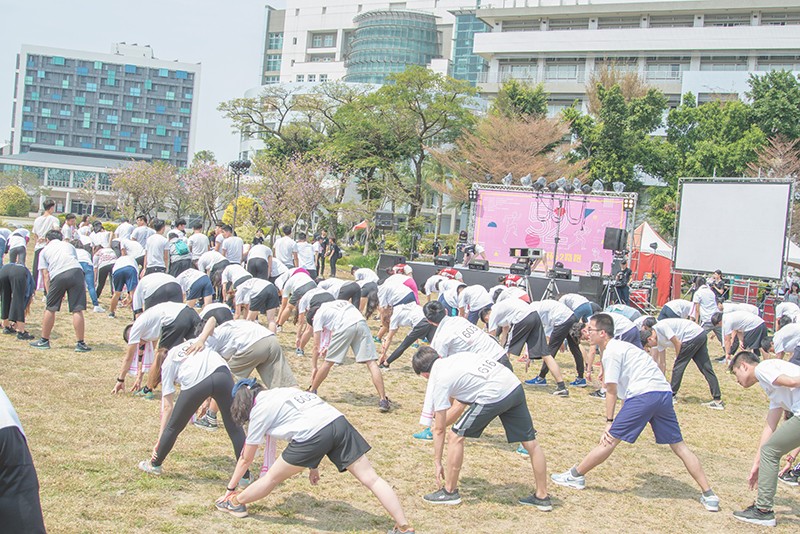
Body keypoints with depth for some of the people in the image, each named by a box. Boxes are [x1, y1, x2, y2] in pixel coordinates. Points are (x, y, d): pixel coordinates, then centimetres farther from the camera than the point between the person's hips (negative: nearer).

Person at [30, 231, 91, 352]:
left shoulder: (44, 251, 25)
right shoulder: (69, 245, 33)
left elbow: (45, 275, 16)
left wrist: (49, 294, 14)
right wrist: (67, 291, 29)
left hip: (58, 276, -1)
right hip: (76, 272, 1)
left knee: (50, 309, 13)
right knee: (77, 310, 2)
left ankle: (44, 341, 24)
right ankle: (80, 343, 2)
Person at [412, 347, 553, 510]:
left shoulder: (438, 380, 4)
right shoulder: (455, 359, 25)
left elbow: (439, 430, 8)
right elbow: (459, 405, 35)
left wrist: (437, 463, 16)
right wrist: (439, 423, 41)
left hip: (493, 396, -8)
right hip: (515, 386, 8)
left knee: (456, 437, 8)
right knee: (531, 443, 16)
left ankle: (450, 492, 18)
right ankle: (542, 497, 26)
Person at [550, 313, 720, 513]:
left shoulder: (611, 352, -2)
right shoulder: (621, 346, 26)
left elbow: (612, 390, -4)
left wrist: (609, 422, 0)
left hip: (643, 394, -9)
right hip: (664, 392, 9)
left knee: (610, 439, -1)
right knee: (679, 446, 11)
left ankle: (575, 476, 6)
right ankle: (709, 495, 10)